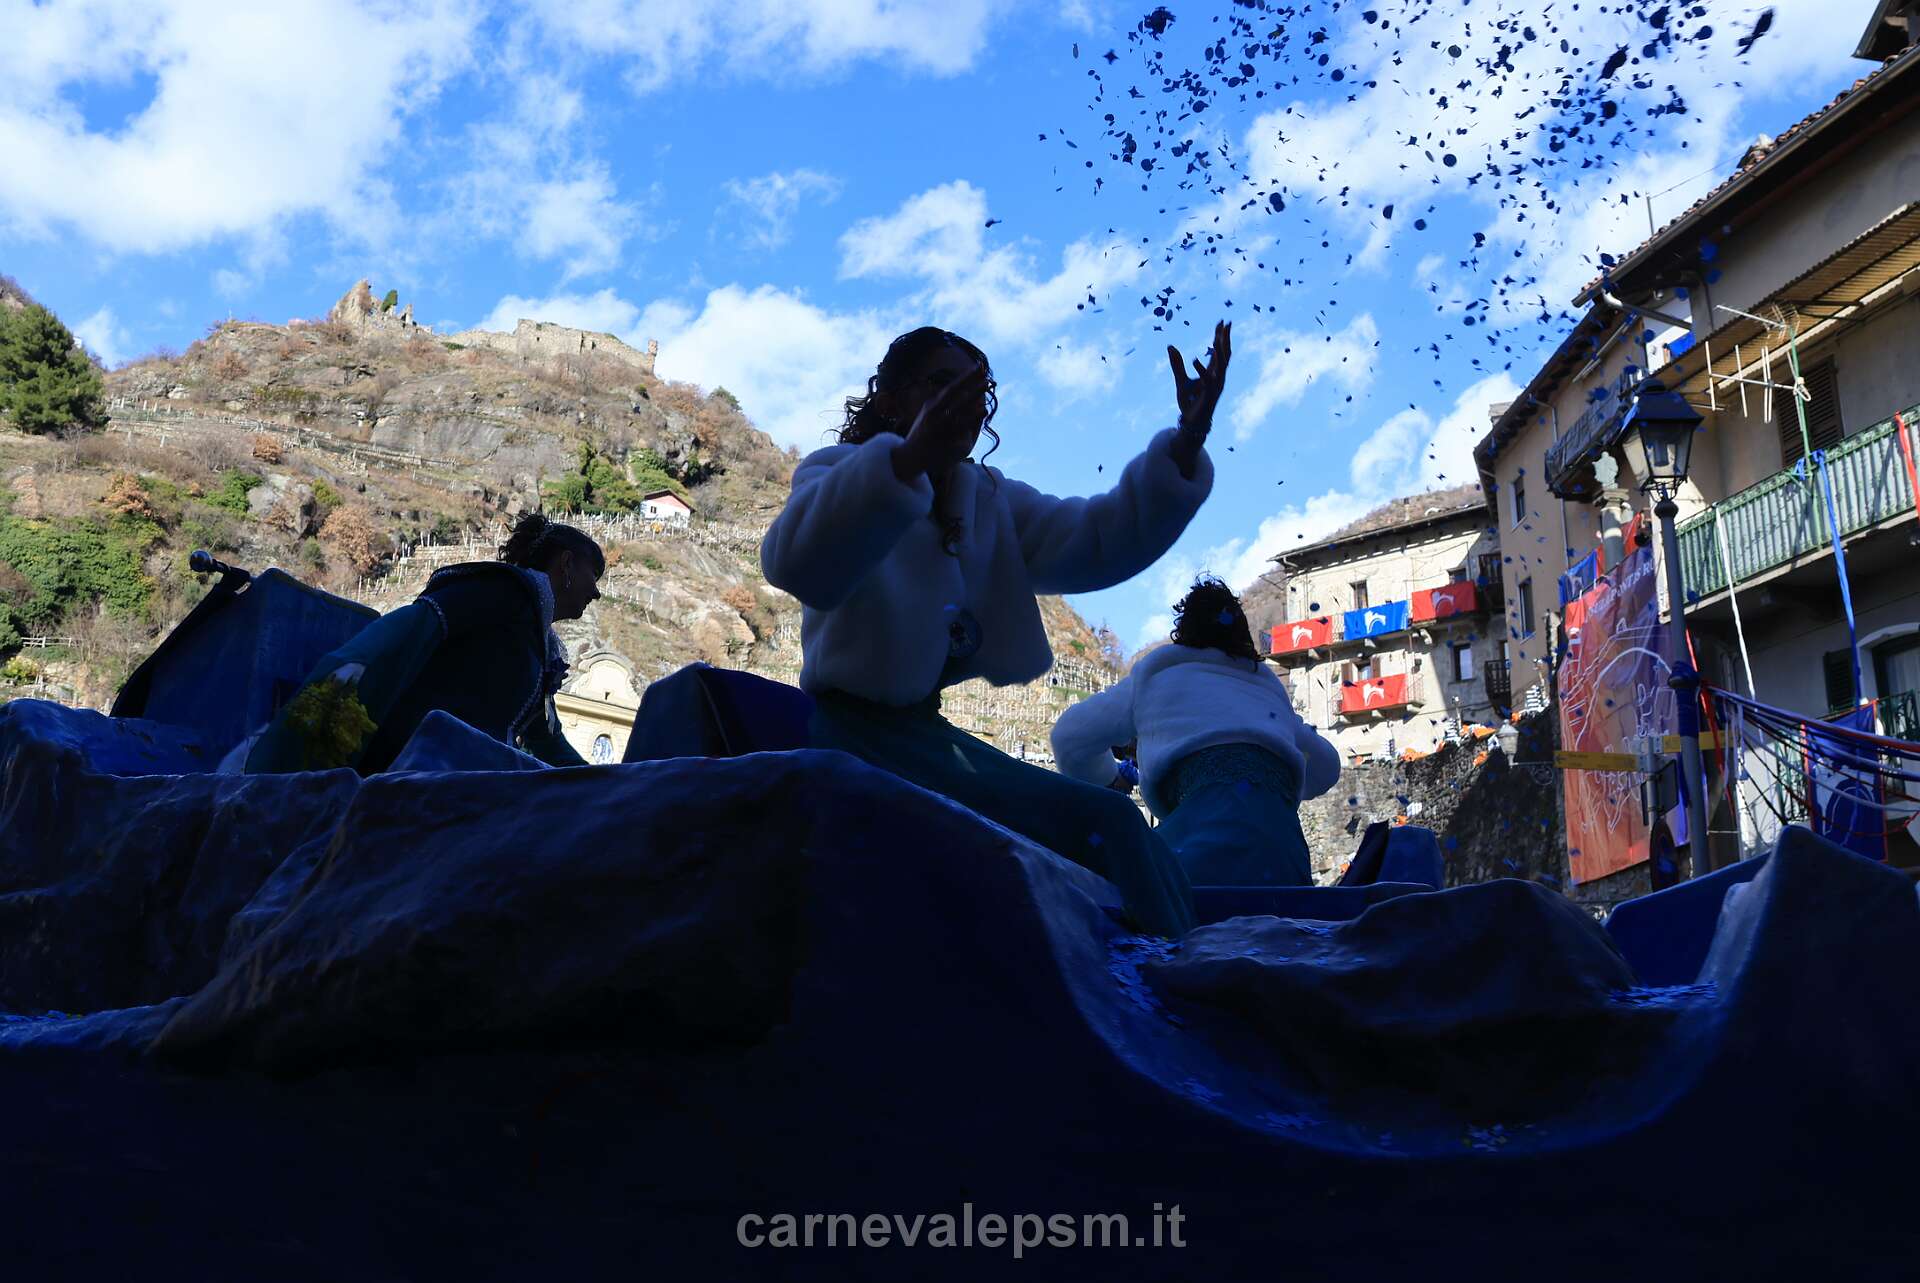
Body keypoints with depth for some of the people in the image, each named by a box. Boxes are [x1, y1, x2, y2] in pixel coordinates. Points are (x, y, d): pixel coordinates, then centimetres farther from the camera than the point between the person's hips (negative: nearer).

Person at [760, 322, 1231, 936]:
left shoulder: (991, 501, 14)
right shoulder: (836, 472, -7)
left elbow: (1097, 542, -4)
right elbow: (798, 563, -32)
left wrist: (1185, 444, -20)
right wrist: (909, 459, -48)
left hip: (930, 734, 8)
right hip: (856, 735, -8)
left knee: (1109, 822, -4)